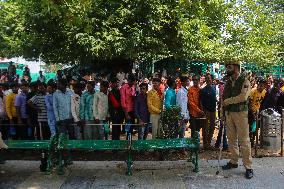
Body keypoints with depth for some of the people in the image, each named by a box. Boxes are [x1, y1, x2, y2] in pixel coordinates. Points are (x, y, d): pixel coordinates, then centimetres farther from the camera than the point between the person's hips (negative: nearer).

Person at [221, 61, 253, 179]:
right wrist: (223, 112, 8)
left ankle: (248, 167, 6)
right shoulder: (228, 82, 13)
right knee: (231, 139, 11)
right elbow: (223, 97, 15)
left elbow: (243, 96, -21)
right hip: (229, 113, 6)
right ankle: (233, 161, 24)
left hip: (240, 113, -6)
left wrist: (228, 101, -12)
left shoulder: (244, 81, -6)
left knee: (244, 140, -3)